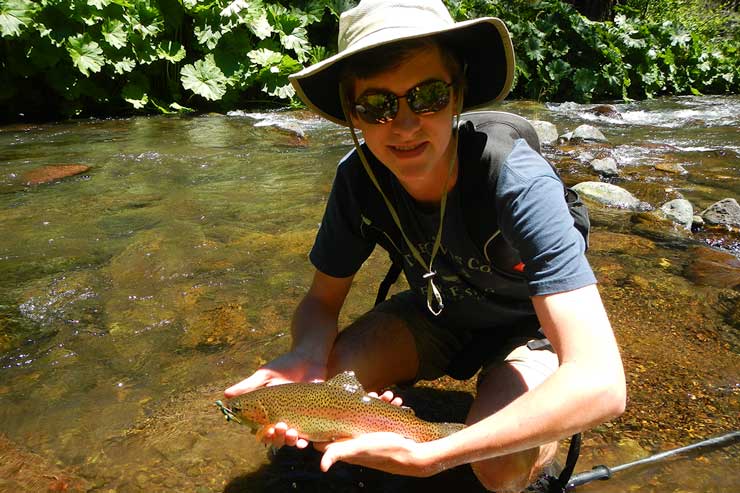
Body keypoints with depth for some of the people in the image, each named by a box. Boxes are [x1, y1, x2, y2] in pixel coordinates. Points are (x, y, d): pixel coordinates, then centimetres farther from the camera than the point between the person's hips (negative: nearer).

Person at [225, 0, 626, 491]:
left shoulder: (518, 183, -35)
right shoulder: (358, 178, -21)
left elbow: (601, 385, -41)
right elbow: (322, 301, -9)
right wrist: (306, 358, -33)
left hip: (527, 324, -3)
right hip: (436, 312, 4)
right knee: (316, 388, -19)